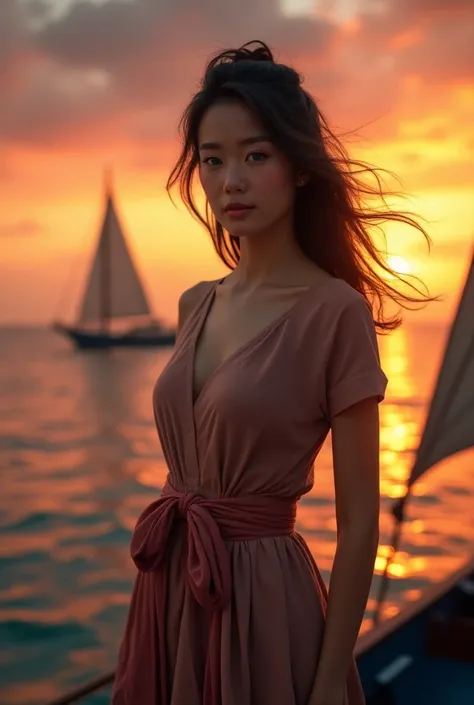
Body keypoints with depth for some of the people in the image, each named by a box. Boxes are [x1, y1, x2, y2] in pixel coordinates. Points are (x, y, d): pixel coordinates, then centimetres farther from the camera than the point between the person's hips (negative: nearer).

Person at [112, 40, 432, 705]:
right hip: (169, 591, 6)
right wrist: (152, 607, 14)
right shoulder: (195, 304, 4)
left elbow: (359, 521, -13)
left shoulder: (335, 312, -15)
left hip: (262, 595, -6)